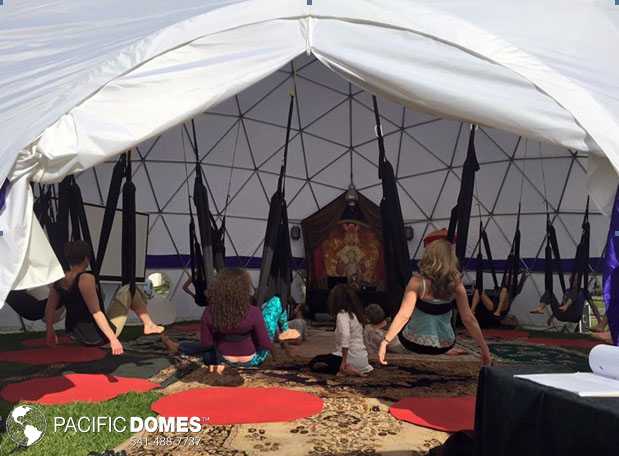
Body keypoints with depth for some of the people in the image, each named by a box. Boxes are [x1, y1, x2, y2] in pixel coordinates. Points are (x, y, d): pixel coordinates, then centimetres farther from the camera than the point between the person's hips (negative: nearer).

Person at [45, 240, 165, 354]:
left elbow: (49, 308, 4)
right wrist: (113, 339, -24)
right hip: (97, 337, -7)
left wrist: (50, 332, 18)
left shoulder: (59, 279, -4)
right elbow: (96, 313, -26)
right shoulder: (85, 279, -24)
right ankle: (149, 325, 19)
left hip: (72, 333, 7)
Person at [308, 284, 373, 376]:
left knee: (313, 363, 6)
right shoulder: (356, 314, 11)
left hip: (351, 358, -8)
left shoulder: (342, 314, -13)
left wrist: (344, 361, -26)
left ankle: (345, 370, -10)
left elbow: (345, 336, -29)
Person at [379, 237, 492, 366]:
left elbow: (404, 315, -29)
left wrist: (385, 342, -30)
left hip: (414, 343, -2)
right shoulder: (456, 285, -13)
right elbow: (469, 319, -12)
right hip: (444, 346, 2)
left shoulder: (417, 282, -20)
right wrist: (484, 348, -3)